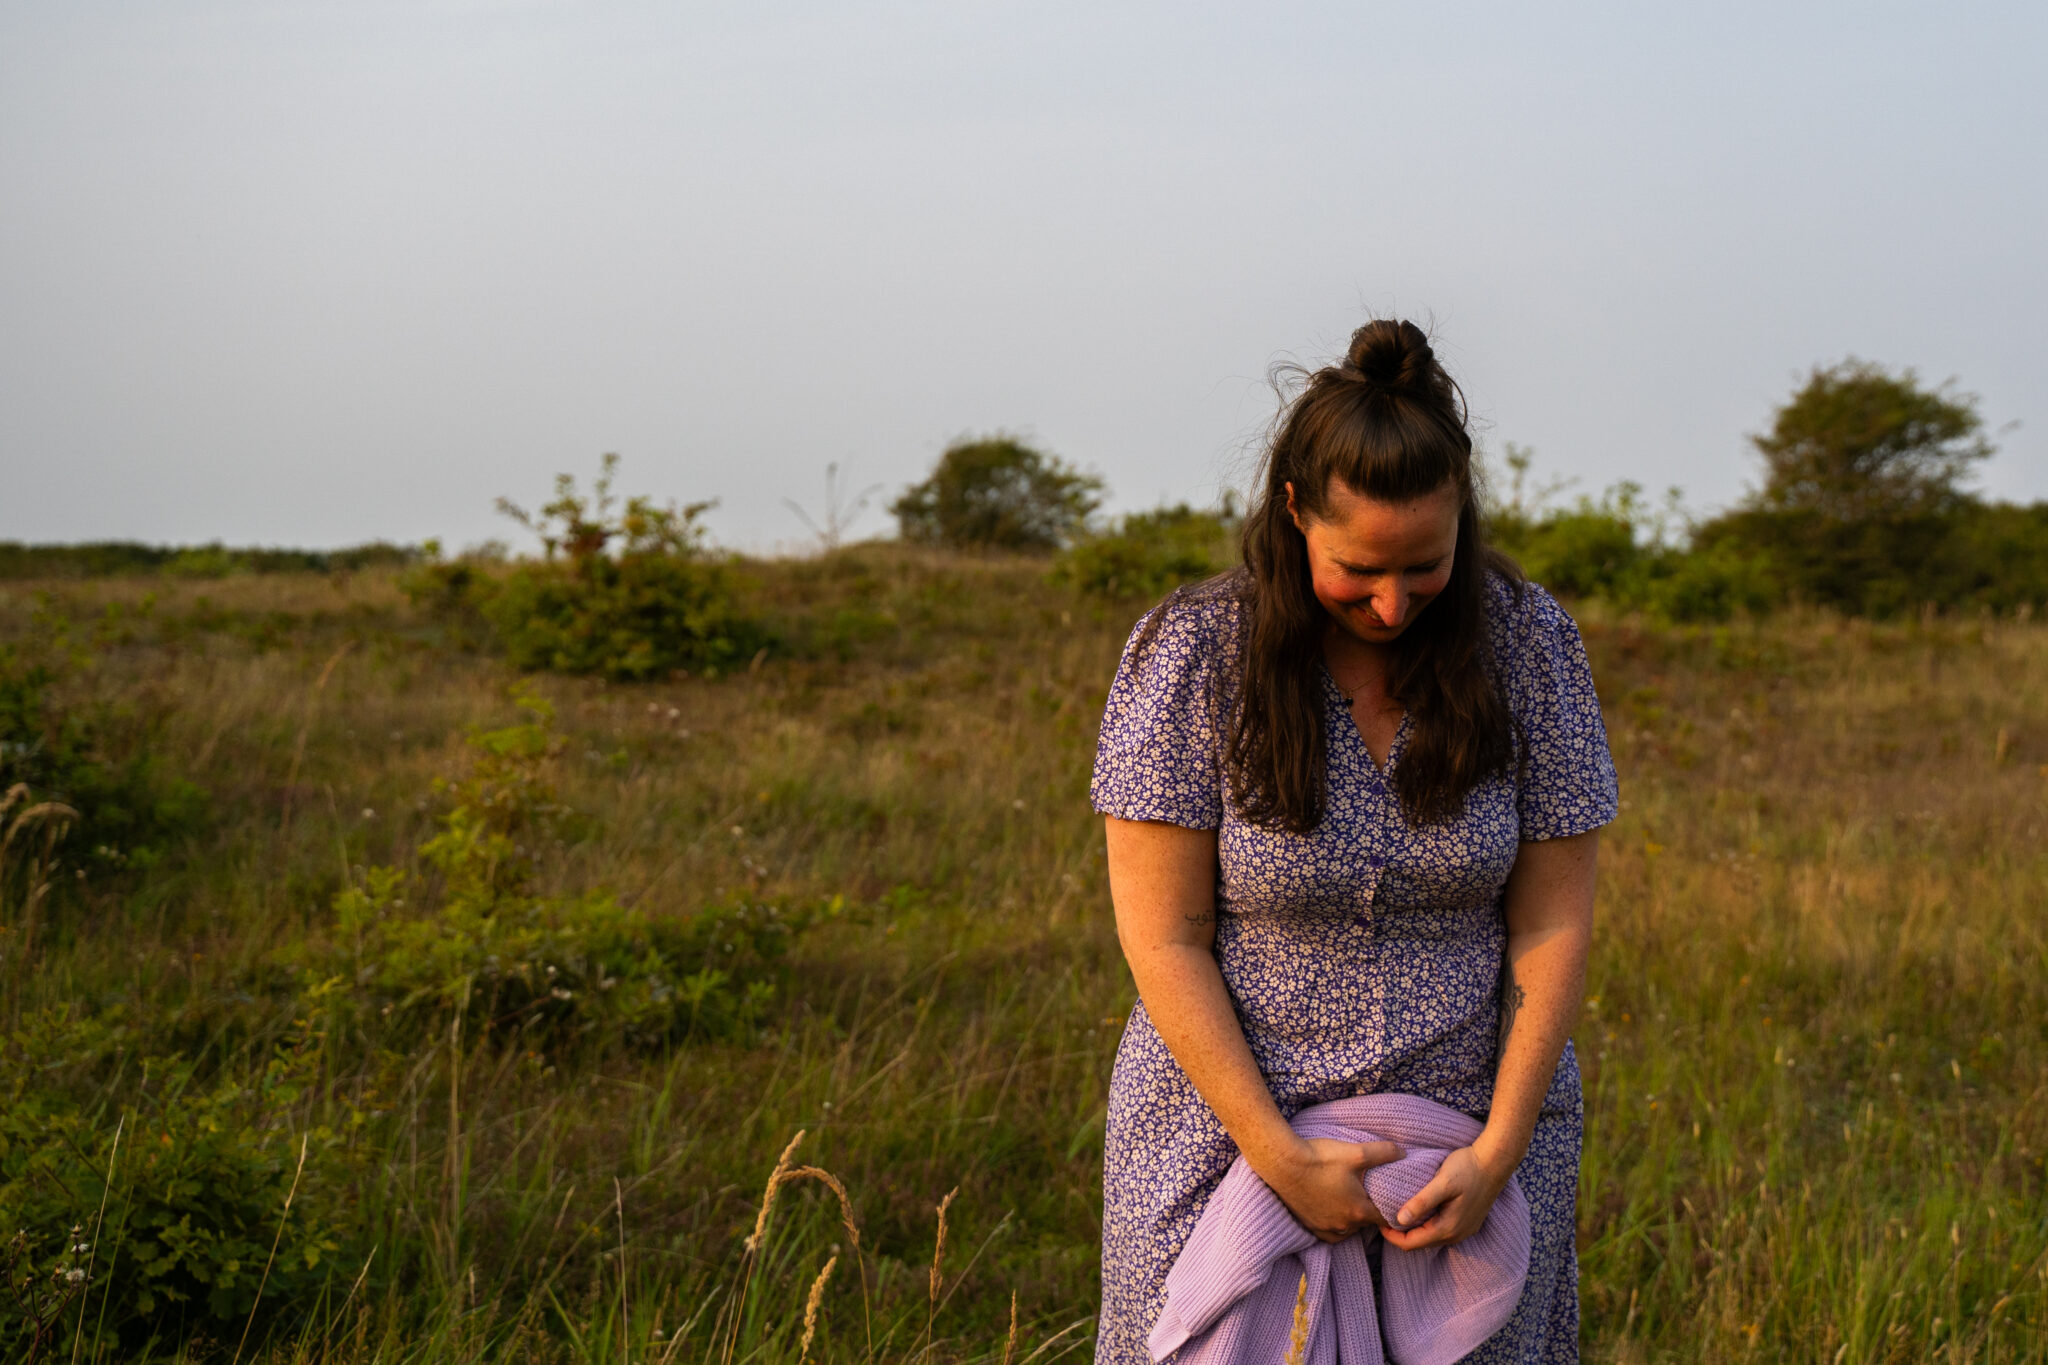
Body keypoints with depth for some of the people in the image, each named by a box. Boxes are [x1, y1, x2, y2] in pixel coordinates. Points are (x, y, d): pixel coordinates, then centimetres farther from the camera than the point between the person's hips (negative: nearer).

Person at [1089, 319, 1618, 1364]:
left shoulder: (1528, 643, -4)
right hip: (1233, 1122, -1)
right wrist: (1281, 1157, -17)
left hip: (1474, 1129, 2)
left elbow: (1552, 924, -2)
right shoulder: (1192, 652, -10)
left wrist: (1497, 1153, -11)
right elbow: (1165, 941, -10)